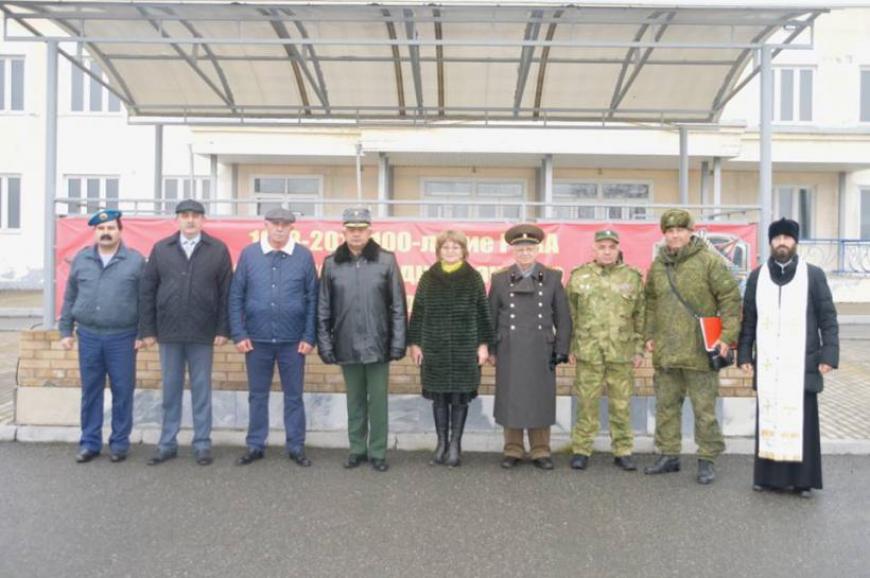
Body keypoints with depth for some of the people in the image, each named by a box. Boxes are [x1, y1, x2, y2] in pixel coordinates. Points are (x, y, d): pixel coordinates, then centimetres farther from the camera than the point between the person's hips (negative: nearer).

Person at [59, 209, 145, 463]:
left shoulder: (135, 260, -1)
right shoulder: (81, 259, 8)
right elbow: (70, 298, 12)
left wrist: (142, 333, -6)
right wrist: (66, 330, 8)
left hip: (122, 337, -2)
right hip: (88, 336, 3)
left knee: (122, 392, 4)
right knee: (90, 391, 9)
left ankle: (120, 442, 15)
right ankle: (90, 442, 19)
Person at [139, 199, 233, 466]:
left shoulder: (218, 250, 0)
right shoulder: (161, 249, 6)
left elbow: (226, 293, -1)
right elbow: (147, 292, 5)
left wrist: (223, 329, -6)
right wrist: (148, 330, 1)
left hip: (202, 333, -2)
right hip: (169, 333, 2)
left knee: (201, 390, 7)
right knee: (170, 390, 10)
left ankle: (202, 444, 16)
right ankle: (167, 443, 21)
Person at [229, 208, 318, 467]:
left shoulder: (304, 256, -1)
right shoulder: (249, 254, 1)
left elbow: (312, 299, 0)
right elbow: (236, 296, 2)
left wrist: (309, 337, -4)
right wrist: (239, 334, -4)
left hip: (293, 341, -1)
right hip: (257, 339, 1)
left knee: (294, 396, 9)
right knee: (257, 395, 12)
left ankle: (296, 447, 21)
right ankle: (255, 446, 24)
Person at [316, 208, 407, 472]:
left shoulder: (386, 260, -2)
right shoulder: (332, 263, 3)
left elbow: (398, 306, -2)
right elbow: (323, 309, 5)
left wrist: (398, 342, -6)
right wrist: (324, 343, 0)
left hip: (378, 345, -2)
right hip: (347, 346, 2)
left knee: (378, 401, 6)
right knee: (355, 401, 13)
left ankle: (378, 451, 18)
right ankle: (357, 449, 25)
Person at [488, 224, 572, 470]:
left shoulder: (552, 278, 3)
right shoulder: (500, 279, 4)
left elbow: (562, 317, 4)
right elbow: (490, 317, 7)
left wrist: (561, 351, -1)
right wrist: (490, 349, 3)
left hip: (540, 352, 0)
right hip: (509, 351, 0)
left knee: (540, 400, 4)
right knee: (510, 400, 4)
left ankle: (540, 451, 15)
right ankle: (513, 450, 16)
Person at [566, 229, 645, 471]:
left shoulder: (633, 277, 4)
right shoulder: (579, 276, 4)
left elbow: (640, 317, 7)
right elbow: (570, 315, 6)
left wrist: (639, 349, 3)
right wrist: (570, 347, 3)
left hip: (622, 353, 1)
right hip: (588, 351, 0)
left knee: (621, 404, 7)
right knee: (586, 402, 5)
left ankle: (623, 451, 19)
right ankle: (581, 450, 15)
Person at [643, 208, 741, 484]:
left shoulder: (709, 261, -7)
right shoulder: (657, 265, 11)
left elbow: (731, 298, -8)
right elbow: (650, 303, 19)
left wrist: (727, 335, -14)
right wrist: (649, 335, 13)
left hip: (699, 350, -5)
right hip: (665, 351, 6)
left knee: (704, 408, 3)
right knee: (666, 405, 13)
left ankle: (707, 460, 15)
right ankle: (669, 455, 26)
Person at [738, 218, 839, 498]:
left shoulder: (813, 275, 2)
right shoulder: (757, 277, 9)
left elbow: (828, 318, 1)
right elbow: (748, 319, 11)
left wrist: (829, 355, -7)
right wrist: (744, 355, 6)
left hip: (802, 364, -2)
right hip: (767, 365, 2)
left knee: (802, 420, 1)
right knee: (769, 420, 6)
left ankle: (803, 479, 10)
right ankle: (768, 475, 15)